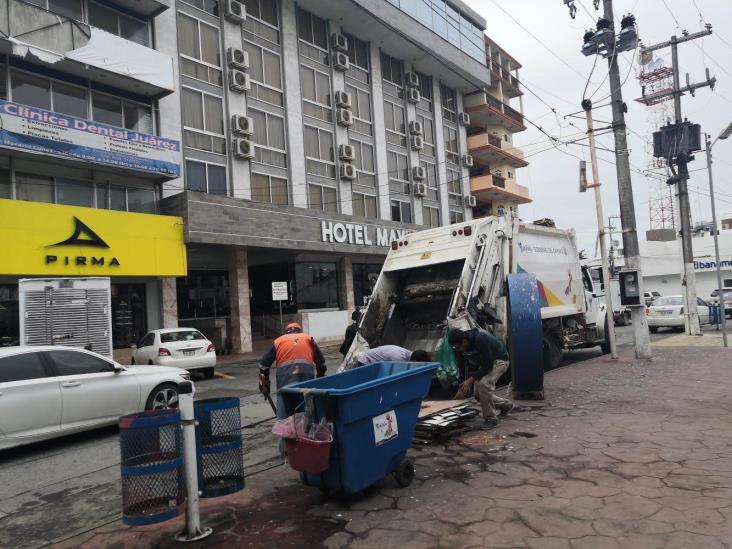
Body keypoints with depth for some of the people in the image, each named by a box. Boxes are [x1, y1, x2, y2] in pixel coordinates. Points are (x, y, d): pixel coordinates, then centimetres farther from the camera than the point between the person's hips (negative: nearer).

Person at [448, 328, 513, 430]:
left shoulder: (480, 339, -37)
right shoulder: (459, 347, -15)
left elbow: (487, 365, -32)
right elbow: (462, 367, -4)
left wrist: (471, 379, -34)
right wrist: (461, 388, -7)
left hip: (499, 360, -8)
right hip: (484, 363, 8)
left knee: (483, 383, -30)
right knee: (478, 394, 3)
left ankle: (490, 418, -13)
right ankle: (507, 405, 28)